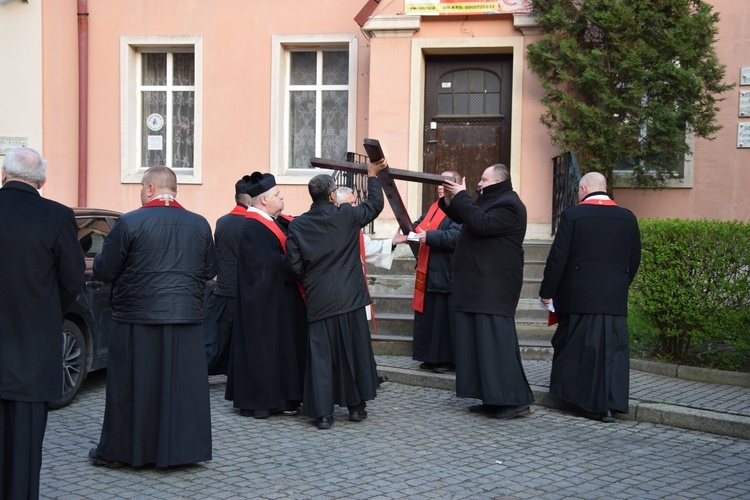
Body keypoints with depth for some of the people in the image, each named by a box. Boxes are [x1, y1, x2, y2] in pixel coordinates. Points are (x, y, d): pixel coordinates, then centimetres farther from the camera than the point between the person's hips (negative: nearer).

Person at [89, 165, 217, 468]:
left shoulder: (129, 223, -10)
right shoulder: (200, 225, 3)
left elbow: (104, 271, -5)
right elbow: (210, 271, 11)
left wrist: (98, 261, 18)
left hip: (138, 318, -3)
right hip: (186, 317, 3)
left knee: (132, 386, 7)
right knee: (182, 385, 10)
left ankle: (120, 450, 18)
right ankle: (181, 449, 17)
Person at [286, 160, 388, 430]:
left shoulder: (297, 225, -4)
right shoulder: (347, 215, -6)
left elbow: (295, 265, -2)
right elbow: (375, 204, 11)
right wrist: (372, 175, 25)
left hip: (318, 301, 0)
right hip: (350, 297, 0)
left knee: (320, 356, 4)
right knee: (353, 351, 12)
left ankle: (322, 413, 2)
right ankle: (356, 406, 21)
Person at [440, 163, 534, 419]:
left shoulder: (508, 205, -13)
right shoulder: (490, 200, 19)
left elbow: (482, 223, -26)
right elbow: (464, 217, 25)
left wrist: (461, 197, -16)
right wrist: (450, 200, 8)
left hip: (493, 288, -11)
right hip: (478, 286, 11)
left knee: (495, 341, -11)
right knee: (479, 341, 10)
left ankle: (515, 401, -8)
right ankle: (492, 399, 14)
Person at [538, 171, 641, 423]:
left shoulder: (572, 215, -7)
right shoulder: (628, 218, 6)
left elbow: (558, 257, -8)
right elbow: (634, 260, 12)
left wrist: (547, 291, -1)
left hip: (577, 296, -3)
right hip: (615, 298, 3)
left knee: (571, 347, 11)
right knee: (612, 350, 4)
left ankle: (569, 392, 22)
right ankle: (609, 405, 1)